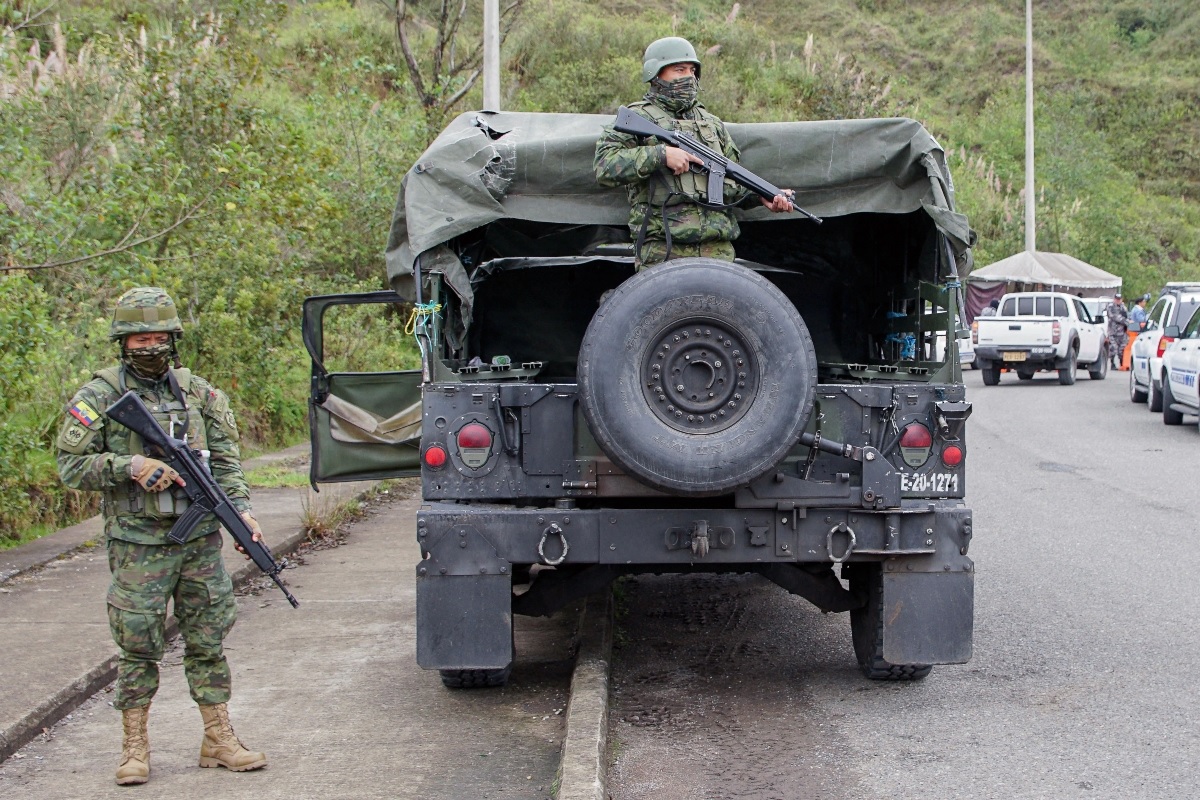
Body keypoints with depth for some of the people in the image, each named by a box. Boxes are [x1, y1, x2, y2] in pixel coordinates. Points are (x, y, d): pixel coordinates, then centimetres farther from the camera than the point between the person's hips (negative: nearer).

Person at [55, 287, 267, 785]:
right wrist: (132, 466, -17)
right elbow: (71, 466, -5)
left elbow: (226, 460, 8)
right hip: (138, 544, -3)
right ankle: (134, 747, 12)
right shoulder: (99, 397, -3)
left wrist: (241, 511, -5)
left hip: (200, 539, 4)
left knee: (208, 642, 8)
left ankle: (219, 739, 16)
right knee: (137, 646, 1)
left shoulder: (197, 391, 9)